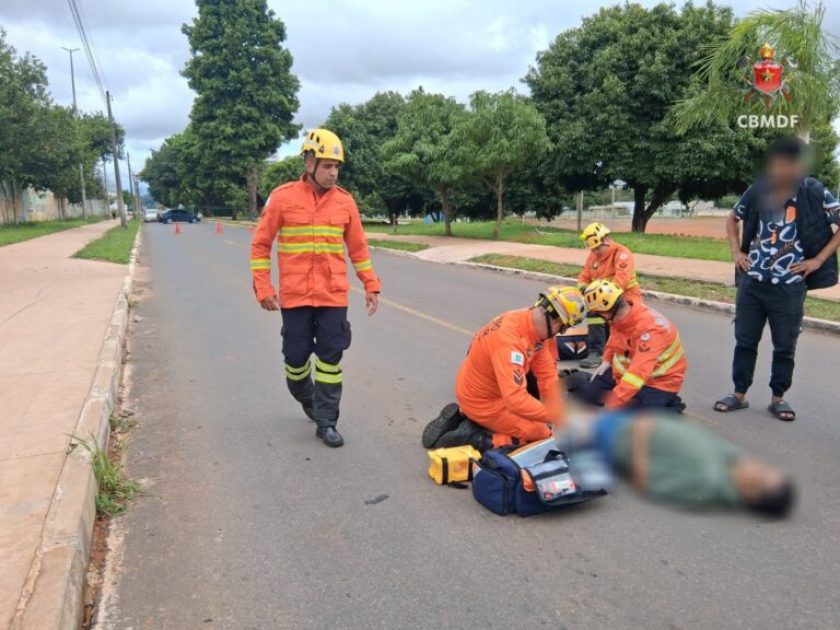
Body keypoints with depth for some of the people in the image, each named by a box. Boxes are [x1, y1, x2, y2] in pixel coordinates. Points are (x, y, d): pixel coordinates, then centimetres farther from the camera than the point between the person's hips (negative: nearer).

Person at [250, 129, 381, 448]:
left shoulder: (344, 201, 3)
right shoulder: (283, 197, -4)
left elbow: (358, 247, 11)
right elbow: (260, 244, 1)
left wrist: (371, 285, 8)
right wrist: (263, 288, -4)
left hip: (334, 296, 1)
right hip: (294, 296, -1)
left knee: (330, 358, 2)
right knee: (296, 356, 9)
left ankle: (326, 422, 13)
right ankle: (307, 398, 39)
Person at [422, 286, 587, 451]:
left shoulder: (535, 326, -7)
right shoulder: (509, 341, -34)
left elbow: (547, 376, -4)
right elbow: (516, 400, -37)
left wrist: (558, 416, -7)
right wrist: (554, 416, -25)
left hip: (476, 389, 8)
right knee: (543, 433, -1)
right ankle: (473, 437, -4)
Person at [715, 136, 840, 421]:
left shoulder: (815, 193, -6)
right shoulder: (757, 191, 1)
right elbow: (732, 219, 18)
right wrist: (736, 251, 6)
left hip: (789, 286, -2)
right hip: (752, 282, 2)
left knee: (785, 346, 9)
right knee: (744, 341, 10)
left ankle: (778, 398, 24)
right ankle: (739, 394, 22)